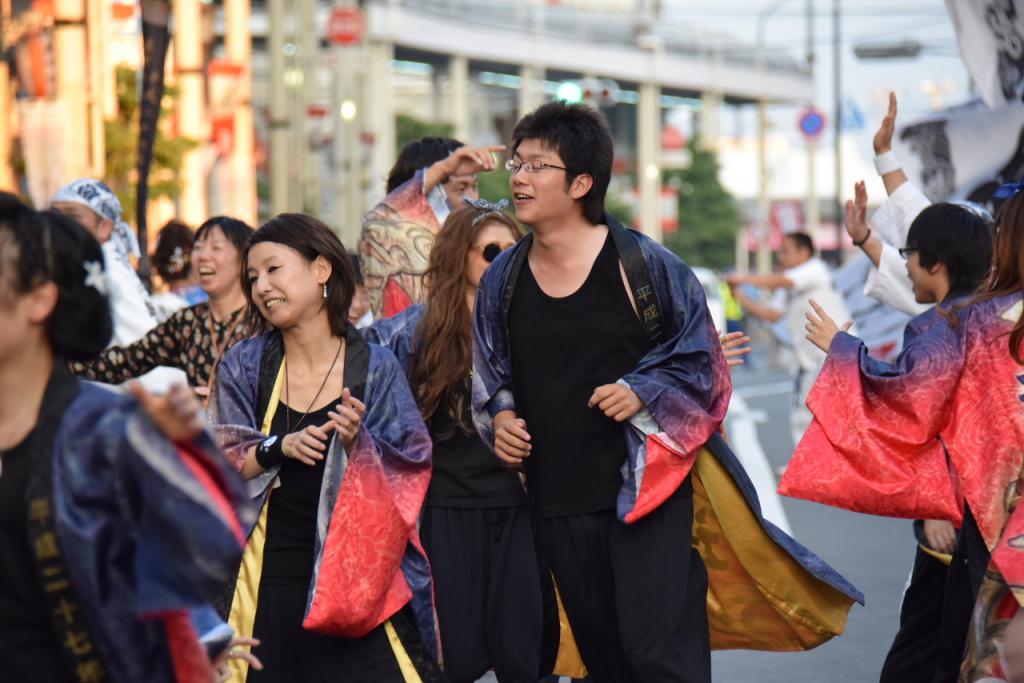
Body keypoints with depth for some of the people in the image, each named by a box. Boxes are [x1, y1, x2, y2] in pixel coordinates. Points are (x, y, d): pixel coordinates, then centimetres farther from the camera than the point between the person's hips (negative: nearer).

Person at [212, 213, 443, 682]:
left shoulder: (375, 368, -1)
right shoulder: (244, 366, 3)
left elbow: (404, 482, -2)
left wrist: (356, 443, -20)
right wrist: (278, 448, -15)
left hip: (356, 581, -1)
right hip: (269, 585, 1)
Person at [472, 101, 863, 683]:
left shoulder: (642, 264, -8)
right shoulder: (503, 280, 4)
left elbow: (702, 357, -1)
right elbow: (490, 373, 18)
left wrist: (643, 393, -16)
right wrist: (500, 416, -2)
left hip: (645, 487, -5)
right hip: (557, 500, 5)